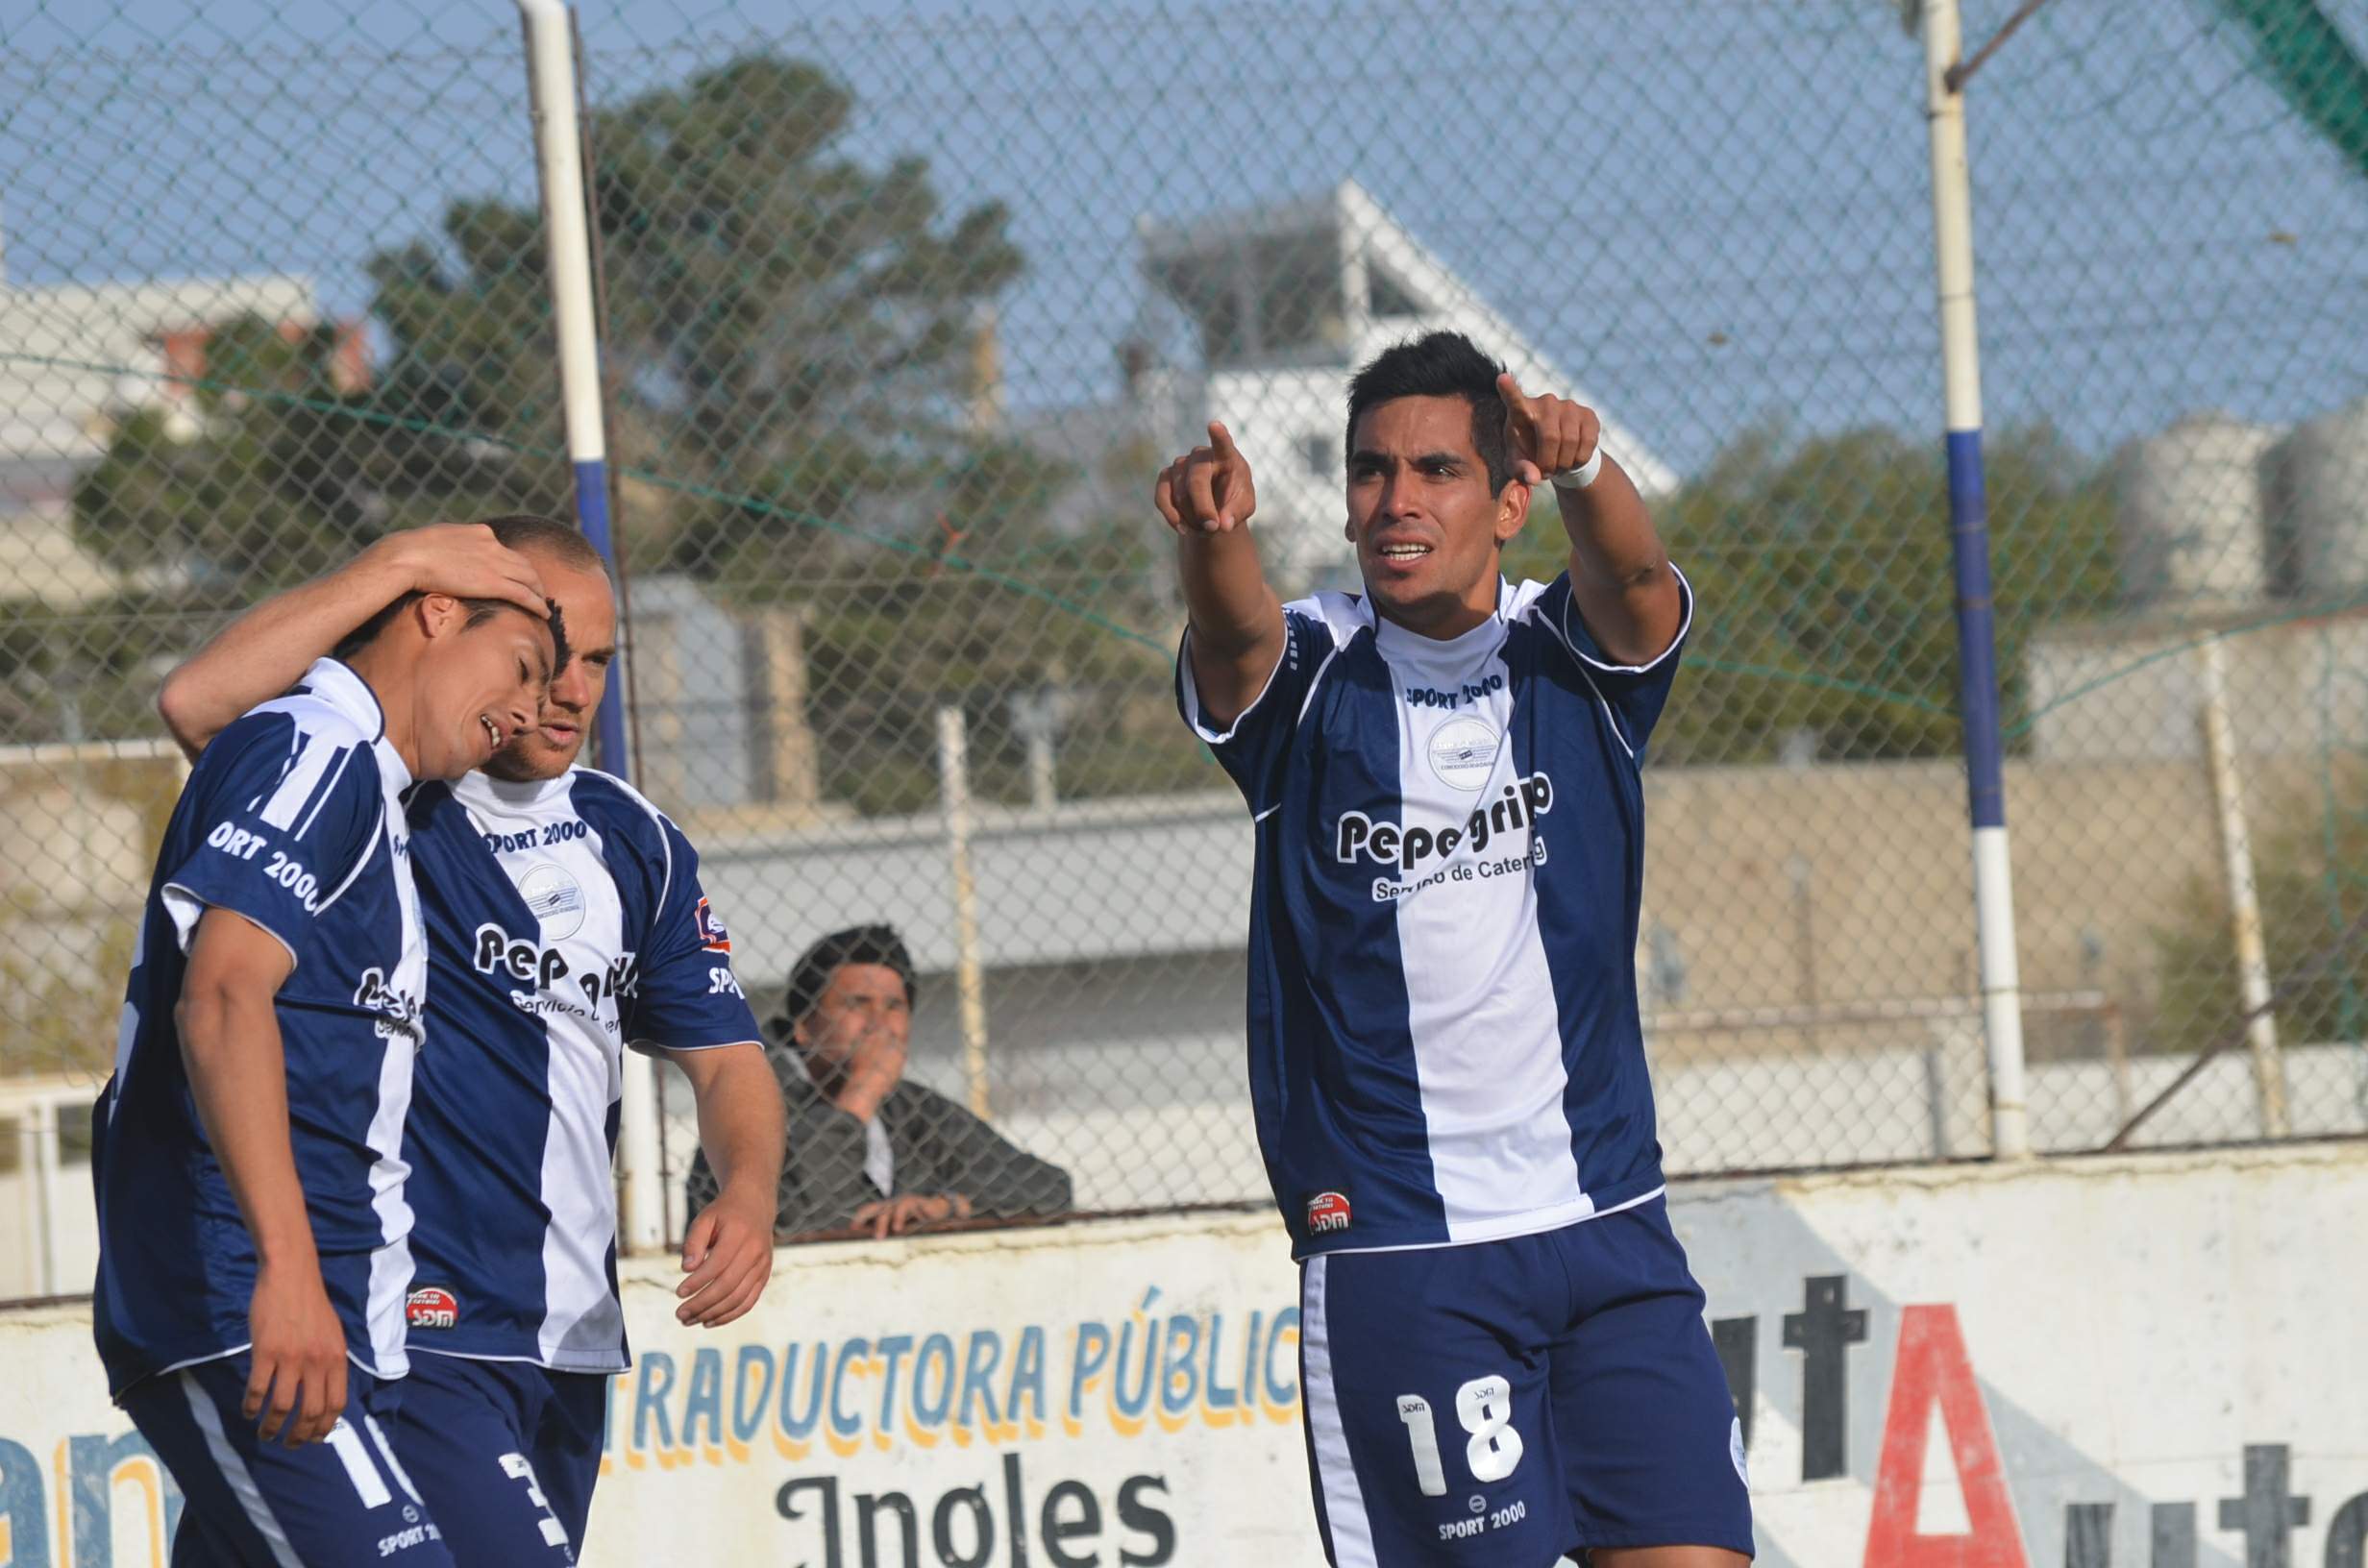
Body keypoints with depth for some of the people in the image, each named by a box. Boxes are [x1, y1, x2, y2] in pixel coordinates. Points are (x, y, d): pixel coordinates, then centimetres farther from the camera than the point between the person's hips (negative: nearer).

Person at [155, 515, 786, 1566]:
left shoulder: (632, 839, 13)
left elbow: (725, 1057, 13)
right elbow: (198, 704, -25)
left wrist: (748, 1196, -8)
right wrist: (397, 564, -21)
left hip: (572, 1342, 7)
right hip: (414, 1341, -7)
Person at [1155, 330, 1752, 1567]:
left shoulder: (1574, 657, 3)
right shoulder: (1307, 678, -1)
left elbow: (1635, 578, -19)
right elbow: (1235, 630, -24)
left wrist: (1582, 467, -43)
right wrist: (1210, 529, -48)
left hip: (1608, 1232, 2)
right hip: (1394, 1260, -2)